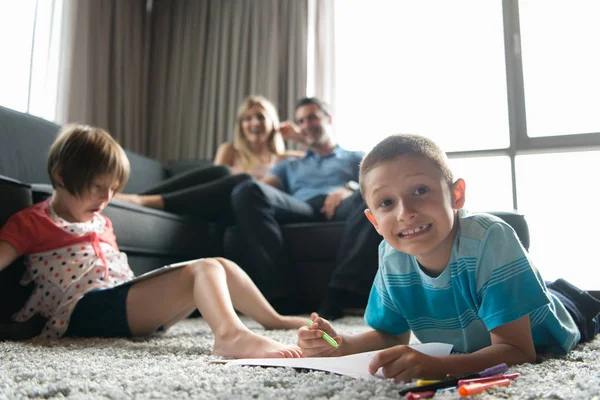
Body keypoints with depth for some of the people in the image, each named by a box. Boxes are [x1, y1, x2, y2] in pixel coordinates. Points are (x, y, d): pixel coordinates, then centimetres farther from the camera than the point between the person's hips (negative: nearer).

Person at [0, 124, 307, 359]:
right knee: (203, 270, -29)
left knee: (221, 267, 6)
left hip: (129, 299, 8)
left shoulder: (101, 223, 25)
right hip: (89, 308, -8)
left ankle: (272, 319, 23)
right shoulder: (31, 222, 3)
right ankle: (231, 334, -58)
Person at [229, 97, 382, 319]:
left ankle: (340, 295, -43)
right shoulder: (289, 165, 38)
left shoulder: (356, 158, 32)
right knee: (247, 191, -28)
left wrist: (350, 189, -10)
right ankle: (280, 295, -36)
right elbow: (263, 186, 19)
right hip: (301, 209, 2)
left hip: (342, 207, -1)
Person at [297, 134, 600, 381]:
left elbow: (516, 350, -42)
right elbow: (393, 334, -12)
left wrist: (435, 366, -59)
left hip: (540, 338, -3)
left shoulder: (490, 239, -42)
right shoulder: (391, 256, -27)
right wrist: (341, 345, -32)